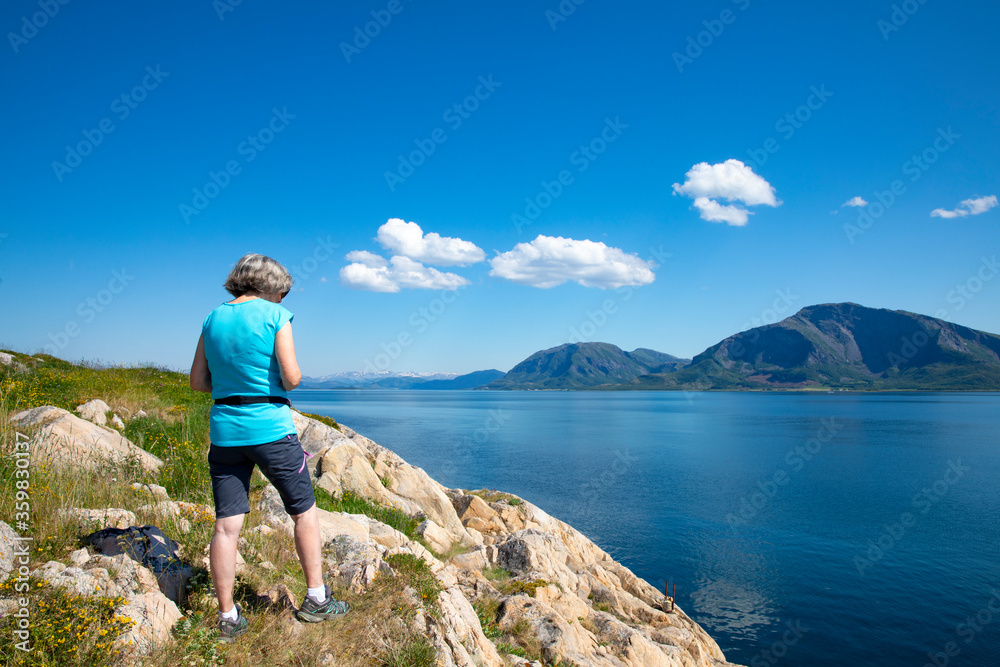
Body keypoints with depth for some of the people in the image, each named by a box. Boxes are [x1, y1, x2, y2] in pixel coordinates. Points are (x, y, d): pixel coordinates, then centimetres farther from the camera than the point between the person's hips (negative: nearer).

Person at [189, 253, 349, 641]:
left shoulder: (213, 320, 8)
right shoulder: (275, 316, -8)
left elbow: (198, 383, 9)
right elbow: (292, 379, -13)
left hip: (224, 430, 5)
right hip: (270, 428, -5)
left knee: (226, 526, 7)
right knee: (304, 512, 12)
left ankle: (228, 618, 15)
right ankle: (315, 600, 20)